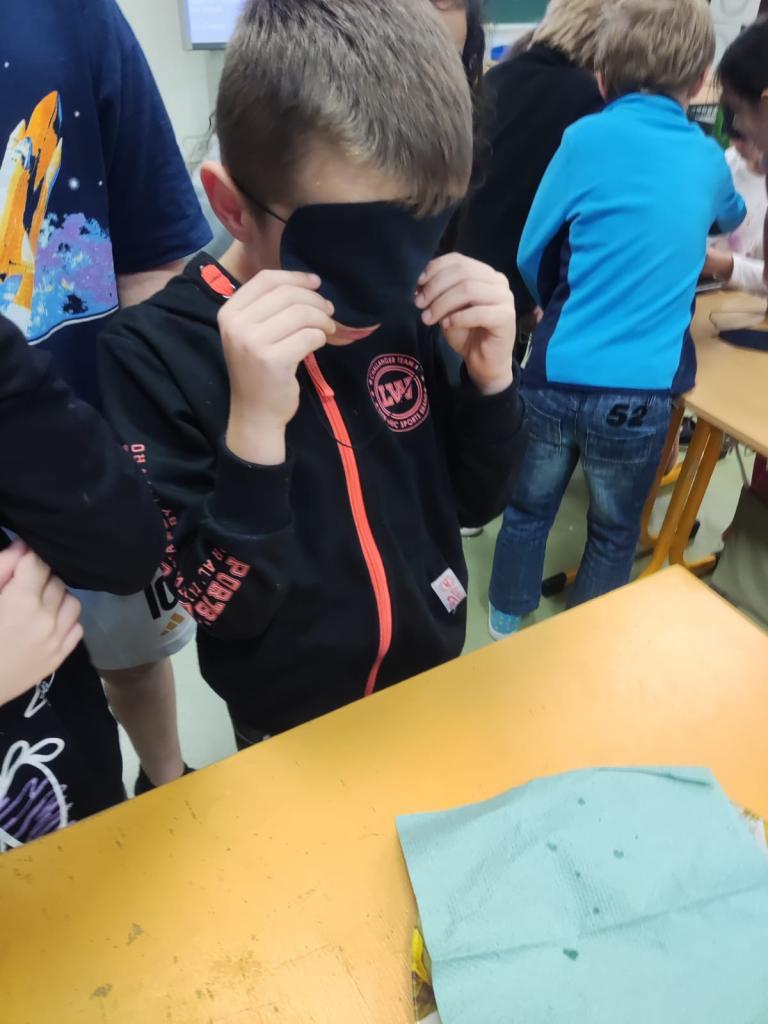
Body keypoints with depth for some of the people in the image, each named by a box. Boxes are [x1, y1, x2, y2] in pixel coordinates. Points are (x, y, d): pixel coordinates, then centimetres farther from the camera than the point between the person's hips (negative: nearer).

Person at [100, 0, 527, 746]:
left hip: (435, 677, 4)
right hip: (296, 729, -3)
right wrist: (257, 424, -38)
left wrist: (490, 375, -21)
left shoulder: (406, 313, -13)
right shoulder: (157, 354, -23)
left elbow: (476, 502, -4)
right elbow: (227, 609, -24)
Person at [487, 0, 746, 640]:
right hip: (640, 392, 1)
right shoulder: (709, 160, 6)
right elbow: (733, 219, 31)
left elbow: (531, 256, 3)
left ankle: (507, 620, 42)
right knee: (615, 530, 20)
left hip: (558, 376, -1)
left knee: (529, 507, 21)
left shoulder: (588, 136, -4)